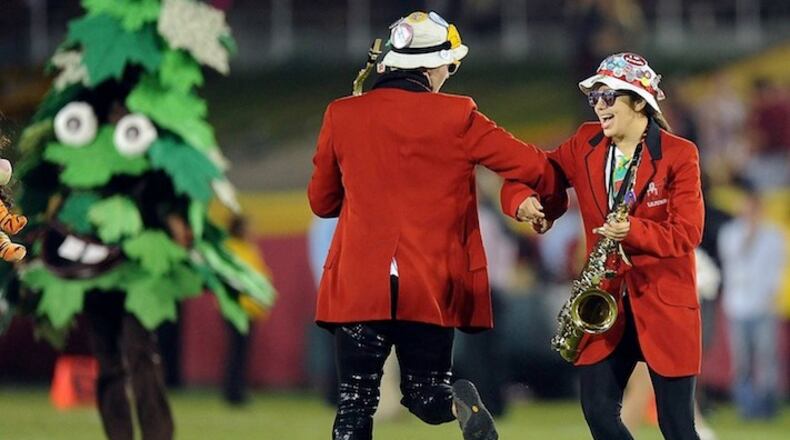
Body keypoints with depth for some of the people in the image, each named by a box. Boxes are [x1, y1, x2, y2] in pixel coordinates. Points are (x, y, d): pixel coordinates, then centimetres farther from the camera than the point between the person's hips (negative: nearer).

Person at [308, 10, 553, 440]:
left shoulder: (342, 116, 1)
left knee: (355, 405, 5)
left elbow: (321, 201, 13)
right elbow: (533, 167, 1)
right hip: (431, 288, 0)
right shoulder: (456, 117, -6)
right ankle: (460, 401, -20)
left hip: (359, 284, 0)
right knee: (426, 394, 14)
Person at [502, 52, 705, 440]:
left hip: (665, 305, -4)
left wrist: (634, 231, -30)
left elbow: (688, 232, -13)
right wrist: (524, 203, -15)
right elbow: (535, 175, 9)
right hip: (607, 303, 4)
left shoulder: (679, 155, -8)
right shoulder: (585, 144, 5)